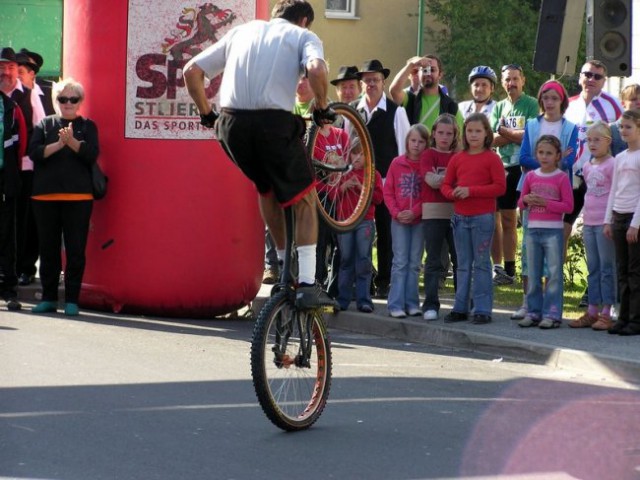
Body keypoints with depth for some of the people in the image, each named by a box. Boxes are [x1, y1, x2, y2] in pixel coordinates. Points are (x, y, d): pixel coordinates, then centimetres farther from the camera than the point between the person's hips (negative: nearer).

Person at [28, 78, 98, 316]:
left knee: (76, 249, -4)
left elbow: (92, 154, -5)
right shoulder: (45, 124, 12)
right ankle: (49, 298, 12)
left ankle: (72, 300, 2)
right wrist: (59, 144, -15)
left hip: (78, 196, -1)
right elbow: (34, 152, -3)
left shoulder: (87, 126, 10)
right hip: (46, 195, 1)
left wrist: (72, 142, -20)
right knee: (48, 249, 4)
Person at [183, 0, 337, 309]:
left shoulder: (241, 31, 25)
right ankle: (307, 285, -1)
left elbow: (192, 70, 19)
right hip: (274, 121, -4)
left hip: (232, 124, 4)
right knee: (304, 198, 10)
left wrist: (206, 113, 26)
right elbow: (316, 69, -11)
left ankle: (281, 261, 33)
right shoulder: (302, 35, 13)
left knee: (266, 187, 30)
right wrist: (321, 107, 3)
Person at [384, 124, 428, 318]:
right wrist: (396, 212, -9)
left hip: (419, 220, 1)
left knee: (414, 262, 7)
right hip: (399, 220, -1)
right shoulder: (397, 163, 2)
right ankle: (396, 304, -4)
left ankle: (412, 303, 11)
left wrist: (414, 212, -14)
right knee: (400, 262, -3)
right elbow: (388, 191, 3)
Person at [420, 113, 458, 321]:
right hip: (433, 212, -3)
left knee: (460, 259, 6)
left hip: (456, 212, 3)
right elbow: (432, 180, -11)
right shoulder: (428, 155, 2)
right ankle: (430, 305, 0)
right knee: (433, 261, -1)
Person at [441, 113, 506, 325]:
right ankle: (460, 308, 15)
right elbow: (446, 184, 13)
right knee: (463, 265, 11)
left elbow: (500, 187, -11)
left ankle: (482, 309, 1)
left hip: (483, 217, -5)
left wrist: (471, 191, -18)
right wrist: (453, 193, -10)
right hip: (460, 217, 5)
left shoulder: (491, 158, -4)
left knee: (481, 264, -1)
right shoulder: (457, 158, 10)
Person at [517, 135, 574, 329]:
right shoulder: (530, 177, 9)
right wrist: (526, 200, -7)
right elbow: (520, 203, 16)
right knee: (533, 275, 9)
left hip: (553, 231, -5)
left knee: (554, 274, -4)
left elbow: (568, 205, -8)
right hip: (533, 230, 5)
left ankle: (552, 314, -2)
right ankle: (533, 312, 15)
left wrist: (545, 203, -16)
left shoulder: (561, 178, -3)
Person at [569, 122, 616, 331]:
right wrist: (584, 222, 18)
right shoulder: (587, 167, 14)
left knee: (607, 268, -3)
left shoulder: (611, 165, -8)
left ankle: (606, 314, -1)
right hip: (589, 223, 7)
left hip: (605, 223, -7)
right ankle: (592, 312, 15)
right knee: (593, 268, 11)